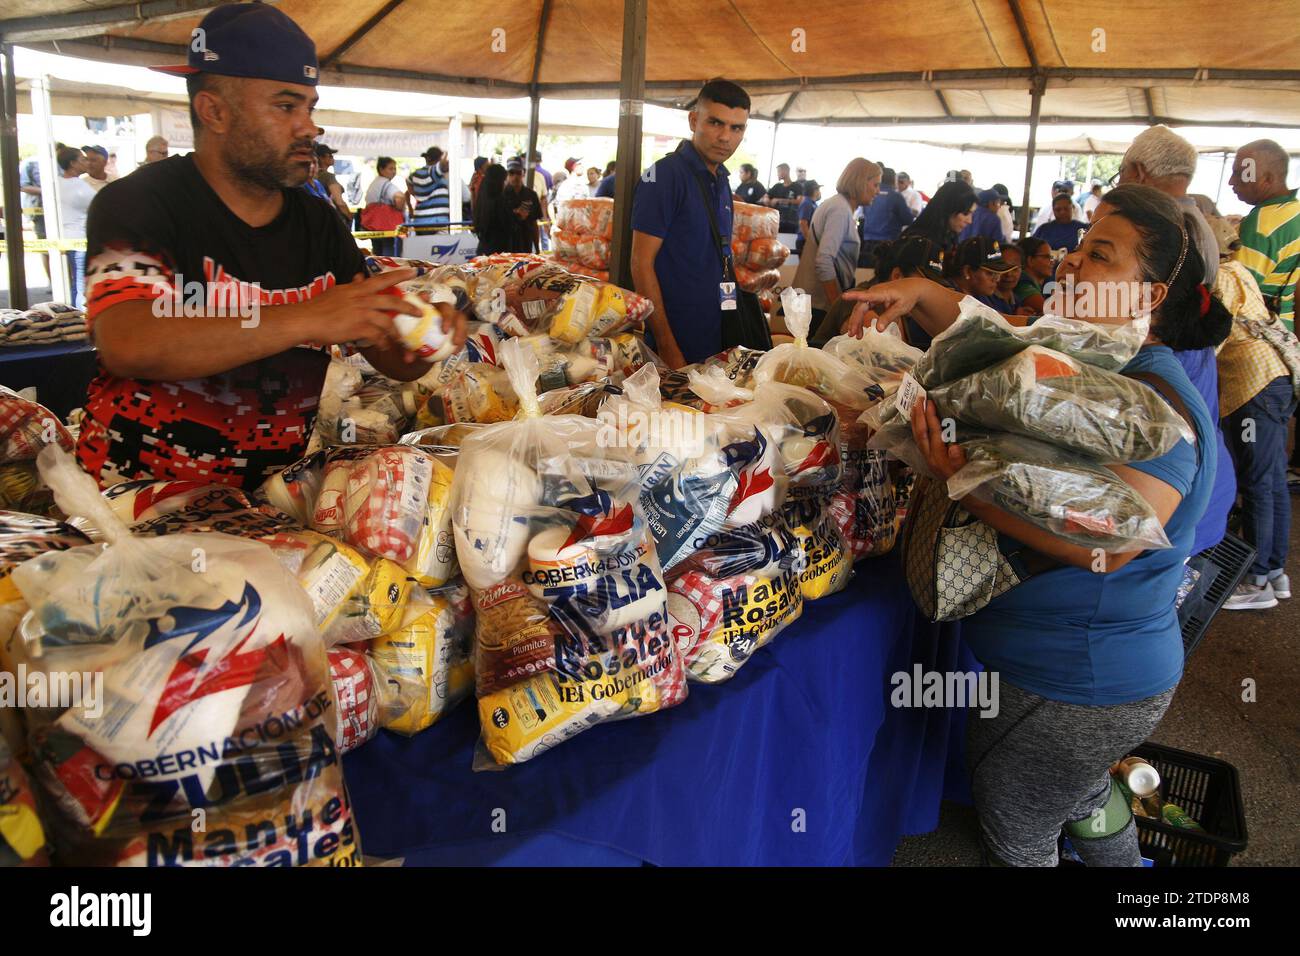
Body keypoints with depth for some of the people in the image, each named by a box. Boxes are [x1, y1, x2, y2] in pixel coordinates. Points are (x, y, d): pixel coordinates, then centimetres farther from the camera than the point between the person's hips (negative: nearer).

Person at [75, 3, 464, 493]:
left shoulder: (321, 225, 8)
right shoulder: (139, 204, -7)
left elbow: (391, 358, 10)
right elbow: (127, 345, -25)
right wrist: (308, 319, -29)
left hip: (271, 492, 6)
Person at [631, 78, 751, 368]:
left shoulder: (721, 179, 10)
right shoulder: (665, 175, -14)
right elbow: (642, 264, -17)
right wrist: (667, 348, -21)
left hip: (714, 338, 8)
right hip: (676, 342, -8)